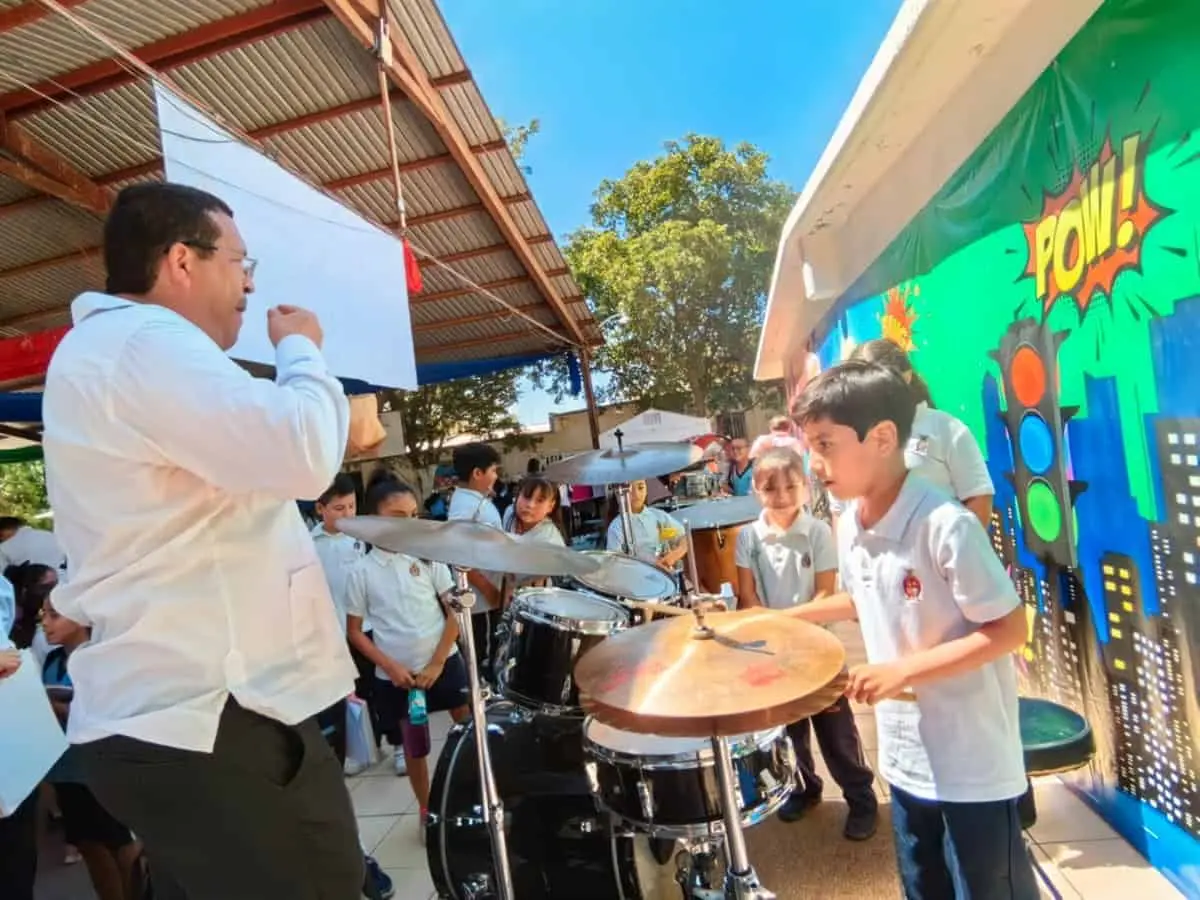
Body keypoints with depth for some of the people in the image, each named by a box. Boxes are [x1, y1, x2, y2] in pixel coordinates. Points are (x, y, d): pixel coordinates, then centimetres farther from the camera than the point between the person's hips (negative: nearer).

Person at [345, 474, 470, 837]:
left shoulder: (427, 557, -5)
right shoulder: (361, 572, -6)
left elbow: (456, 610, -3)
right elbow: (355, 632, 0)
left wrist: (437, 663, -8)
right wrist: (391, 667, -11)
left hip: (443, 662, 0)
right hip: (395, 675, 0)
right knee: (415, 749, 14)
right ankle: (427, 812, 36)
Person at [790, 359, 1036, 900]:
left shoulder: (946, 527, -27)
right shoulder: (848, 525, -4)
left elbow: (1009, 631, -22)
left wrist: (904, 669, -27)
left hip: (974, 763, -7)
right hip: (905, 753, 7)